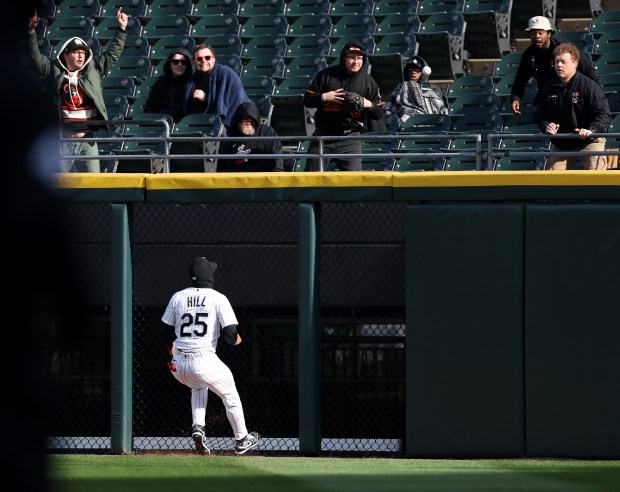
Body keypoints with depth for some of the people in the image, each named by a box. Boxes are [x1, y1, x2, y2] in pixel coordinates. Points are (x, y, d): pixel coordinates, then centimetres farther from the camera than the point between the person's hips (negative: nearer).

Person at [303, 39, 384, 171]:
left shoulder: (368, 81, 3)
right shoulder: (326, 75, 0)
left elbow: (379, 114, 5)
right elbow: (307, 101, 2)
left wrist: (369, 105, -15)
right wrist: (324, 97, -16)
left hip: (350, 138, -1)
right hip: (323, 135, 1)